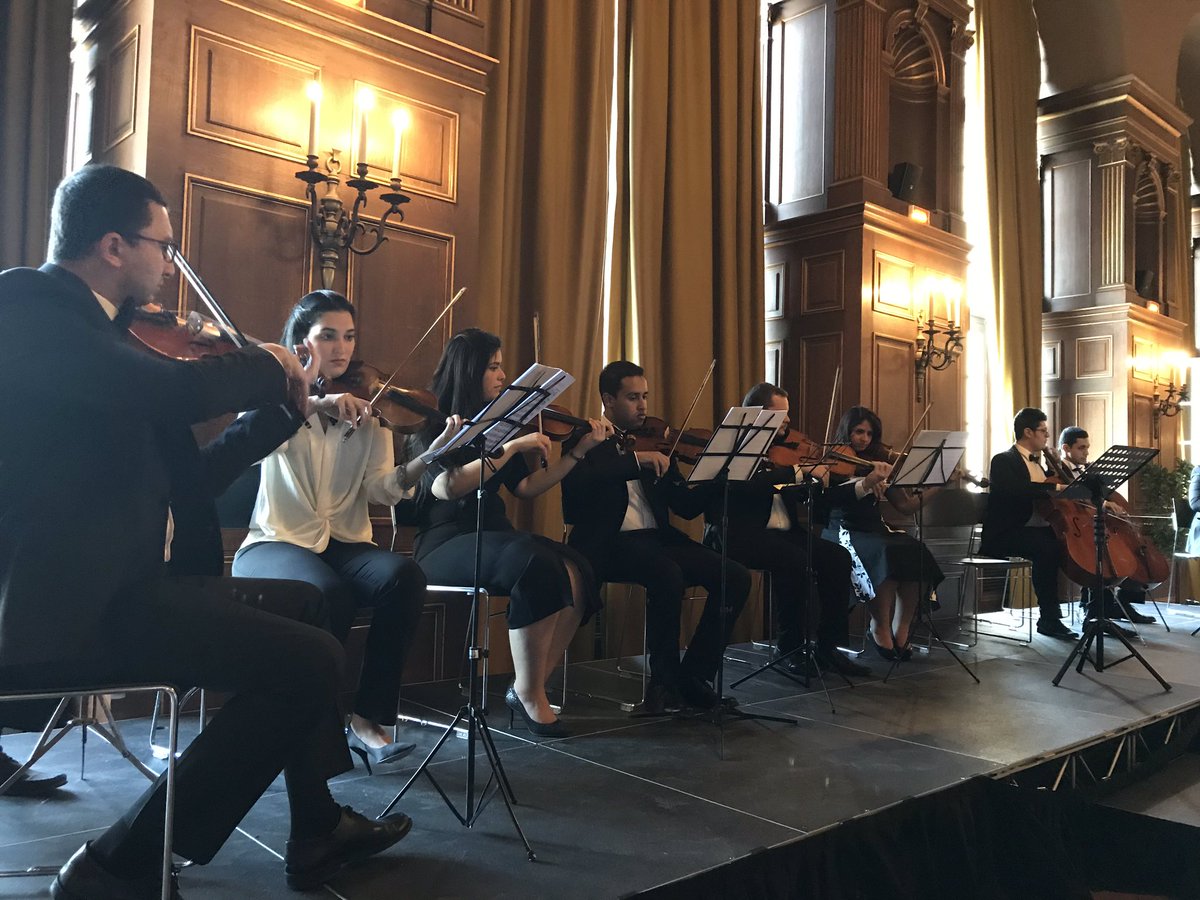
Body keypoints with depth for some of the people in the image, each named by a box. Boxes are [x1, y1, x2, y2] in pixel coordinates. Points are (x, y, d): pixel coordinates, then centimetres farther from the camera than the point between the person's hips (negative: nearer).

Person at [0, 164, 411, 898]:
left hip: (103, 581, 11)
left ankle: (318, 827, 29)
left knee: (287, 617, 21)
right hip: (65, 601, -11)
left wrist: (287, 402, 20)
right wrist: (269, 366, -11)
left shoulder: (75, 321, 17)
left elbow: (186, 467, 22)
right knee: (307, 660, -18)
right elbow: (171, 392, -30)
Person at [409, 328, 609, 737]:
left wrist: (578, 451, 6)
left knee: (576, 572, -23)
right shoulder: (433, 422, -4)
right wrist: (512, 447, -23)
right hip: (445, 542, -6)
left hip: (494, 535, 6)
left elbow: (526, 487, 11)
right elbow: (446, 486, -22)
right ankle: (529, 695, -18)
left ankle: (528, 687, -11)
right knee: (538, 564, -34)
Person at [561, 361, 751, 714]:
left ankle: (694, 675, -3)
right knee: (668, 574, -35)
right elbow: (575, 483, -20)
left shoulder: (654, 443, 19)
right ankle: (664, 678, -13)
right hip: (607, 545, -5)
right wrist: (635, 459, -24)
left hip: (658, 539, 6)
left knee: (735, 577, -14)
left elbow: (687, 506, 12)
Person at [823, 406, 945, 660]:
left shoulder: (879, 461, 16)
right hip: (844, 532, -5)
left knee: (917, 552, -25)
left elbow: (904, 505, 9)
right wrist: (867, 482, -32)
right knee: (886, 554, -34)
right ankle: (880, 627, -16)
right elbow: (836, 498, -18)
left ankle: (901, 629, -17)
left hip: (875, 530, 5)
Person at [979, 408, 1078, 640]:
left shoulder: (1036, 462, 20)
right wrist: (1055, 487, -28)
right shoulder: (1003, 461, -7)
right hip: (1006, 534, -8)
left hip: (1039, 529, 9)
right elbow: (1016, 489, -28)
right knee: (1047, 549, -34)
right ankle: (1049, 618, -25)